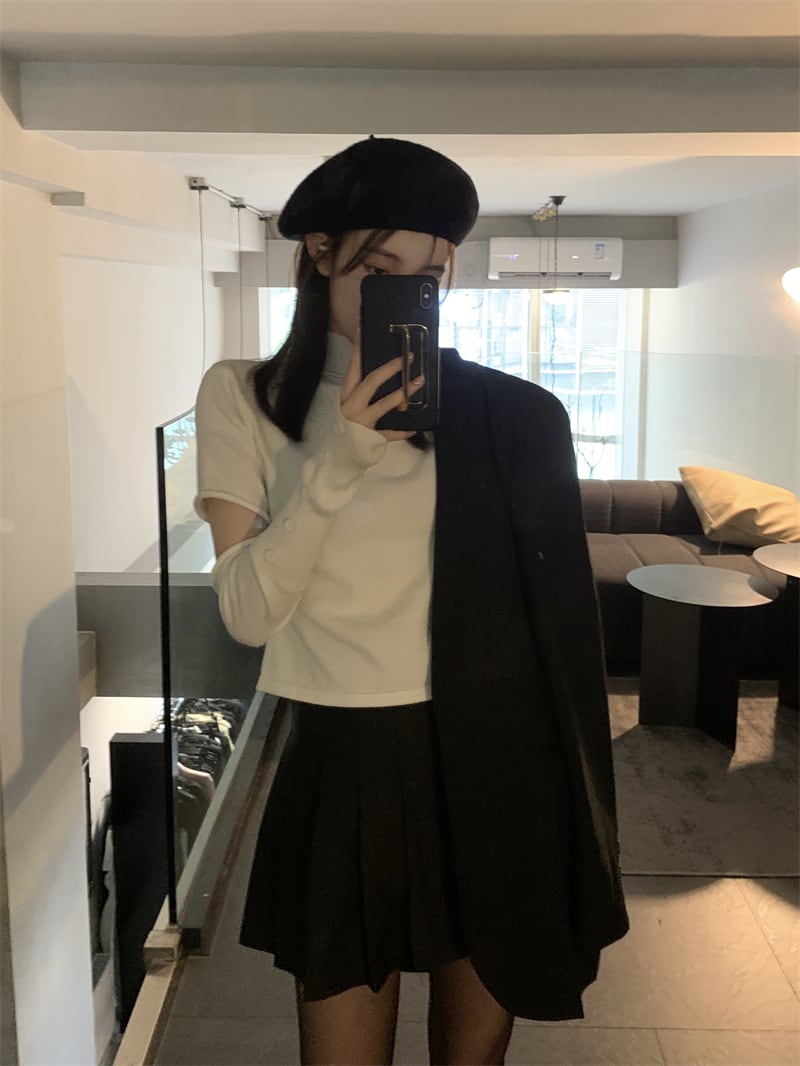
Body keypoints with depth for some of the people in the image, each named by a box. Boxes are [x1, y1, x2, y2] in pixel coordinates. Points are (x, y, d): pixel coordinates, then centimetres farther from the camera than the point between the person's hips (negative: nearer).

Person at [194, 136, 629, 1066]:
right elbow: (248, 611, -10)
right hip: (343, 764, 0)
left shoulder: (508, 414, -3)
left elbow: (555, 619, 1)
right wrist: (337, 461, -23)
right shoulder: (241, 397, -3)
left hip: (493, 759, 1)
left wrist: (572, 814, 2)